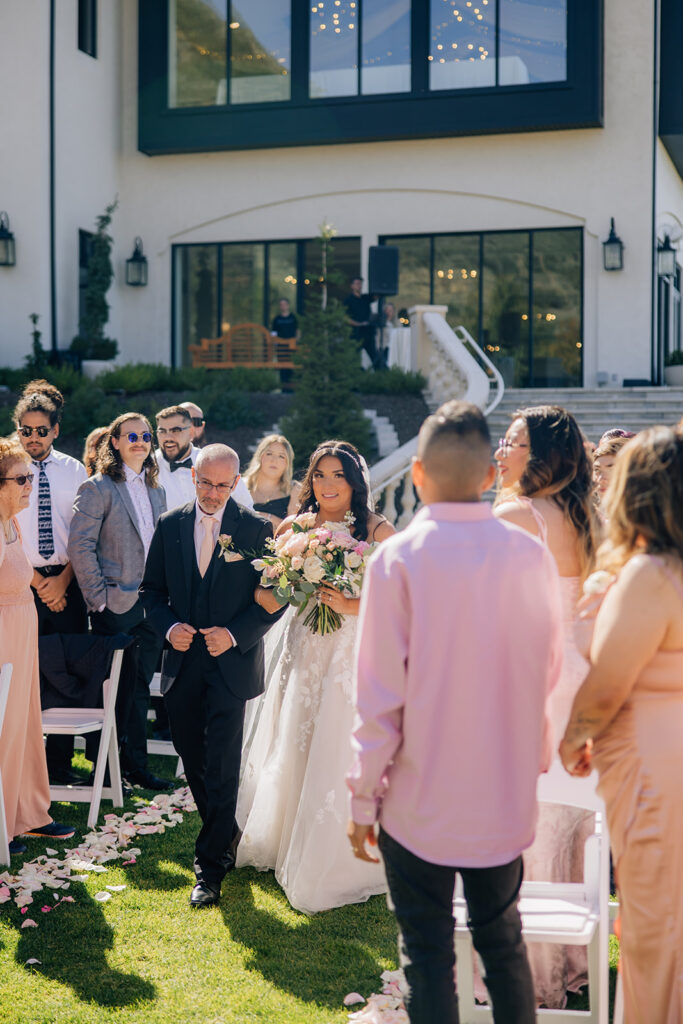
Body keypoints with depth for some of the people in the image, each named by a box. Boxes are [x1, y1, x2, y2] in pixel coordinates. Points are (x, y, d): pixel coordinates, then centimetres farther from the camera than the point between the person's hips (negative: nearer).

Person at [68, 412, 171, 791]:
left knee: (139, 688, 11)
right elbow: (80, 546, -12)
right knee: (117, 688, 1)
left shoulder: (156, 491, 14)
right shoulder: (98, 488, -7)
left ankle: (135, 765, 20)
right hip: (116, 604, -6)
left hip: (149, 604, 6)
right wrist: (98, 597, -14)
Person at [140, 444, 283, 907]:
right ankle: (225, 836, 35)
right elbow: (152, 589, 10)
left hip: (231, 663, -4)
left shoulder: (257, 529, -5)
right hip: (183, 661, 4)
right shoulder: (170, 525, 4)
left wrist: (235, 634, -16)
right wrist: (169, 626, -8)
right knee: (192, 756, 14)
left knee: (221, 765, -6)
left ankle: (211, 866, 3)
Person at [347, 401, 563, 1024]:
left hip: (420, 802, -3)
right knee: (504, 944, 20)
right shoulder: (532, 556, -5)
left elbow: (381, 696, -13)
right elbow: (548, 673, 6)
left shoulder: (398, 558, -15)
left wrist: (364, 797, -4)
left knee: (427, 957, 9)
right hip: (506, 797, 4)